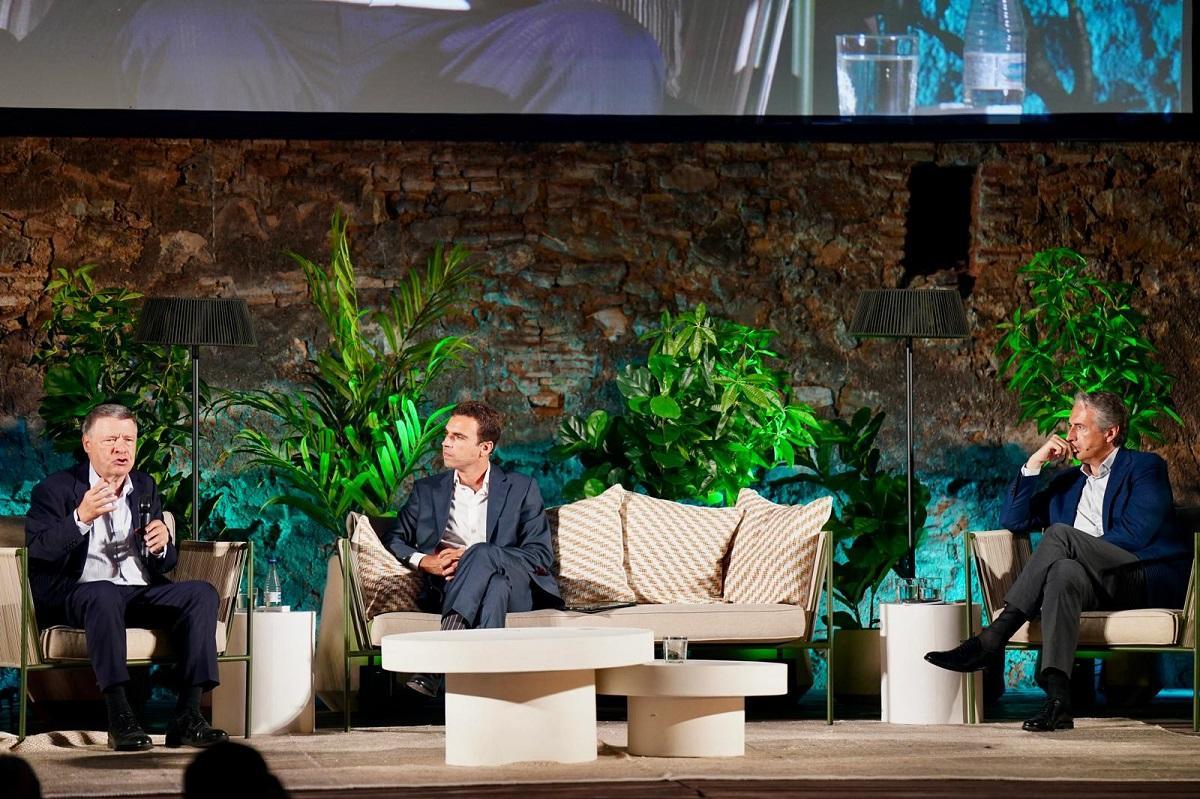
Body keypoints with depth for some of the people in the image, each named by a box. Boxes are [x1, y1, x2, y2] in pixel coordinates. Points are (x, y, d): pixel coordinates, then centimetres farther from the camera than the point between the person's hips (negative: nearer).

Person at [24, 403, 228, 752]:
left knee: (202, 592, -21)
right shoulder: (55, 490, 3)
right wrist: (81, 518, -27)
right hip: (76, 596, -5)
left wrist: (162, 546, -8)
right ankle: (119, 717, -44)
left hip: (141, 594, 5)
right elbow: (36, 554, -12)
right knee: (104, 594, -39)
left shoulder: (145, 487, 18)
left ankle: (187, 716, -28)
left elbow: (166, 564, 18)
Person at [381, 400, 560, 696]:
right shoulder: (427, 490, 21)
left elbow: (541, 555, 4)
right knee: (496, 587, -38)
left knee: (481, 553, -37)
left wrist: (471, 559, -9)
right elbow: (393, 539, 17)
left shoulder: (521, 489, 13)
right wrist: (424, 561, -7)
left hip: (517, 588, -1)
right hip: (450, 589, 1)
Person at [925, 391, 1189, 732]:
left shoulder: (1145, 467, 8)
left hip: (1154, 581, -5)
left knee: (1060, 535, -26)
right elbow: (1013, 521, 21)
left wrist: (1075, 547, -7)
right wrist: (1033, 464, 12)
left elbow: (1135, 533, -8)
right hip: (1104, 588, 5)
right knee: (1064, 571, -35)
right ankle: (1058, 699, -51)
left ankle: (989, 640, -32)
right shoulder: (1067, 482, 27)